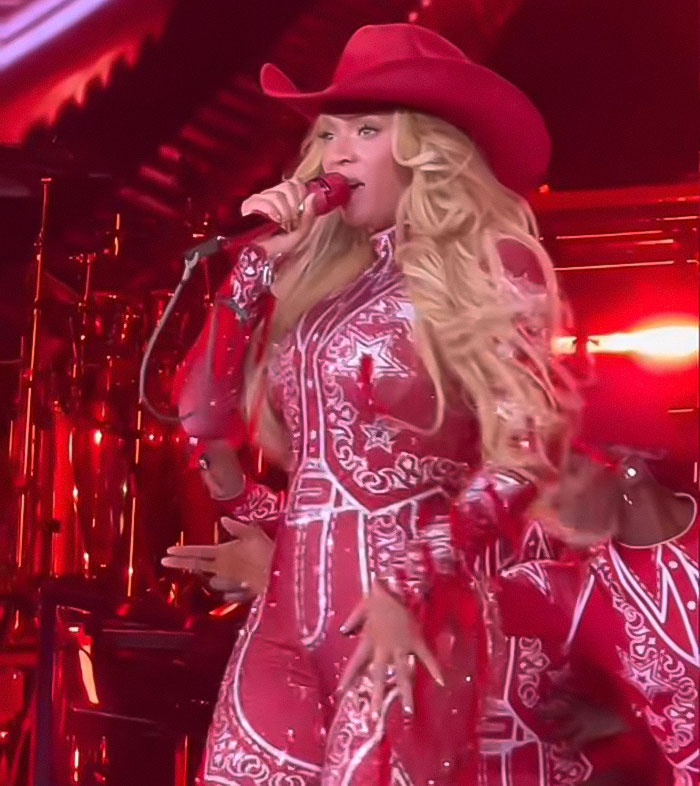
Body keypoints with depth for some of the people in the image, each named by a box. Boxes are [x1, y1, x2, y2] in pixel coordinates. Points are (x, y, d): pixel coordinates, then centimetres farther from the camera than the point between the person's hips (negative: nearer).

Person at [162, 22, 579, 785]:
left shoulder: (489, 266, 0)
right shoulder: (318, 276, 15)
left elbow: (523, 452, -8)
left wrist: (411, 582, -16)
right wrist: (257, 260, 8)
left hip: (406, 616, -5)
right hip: (286, 611, 5)